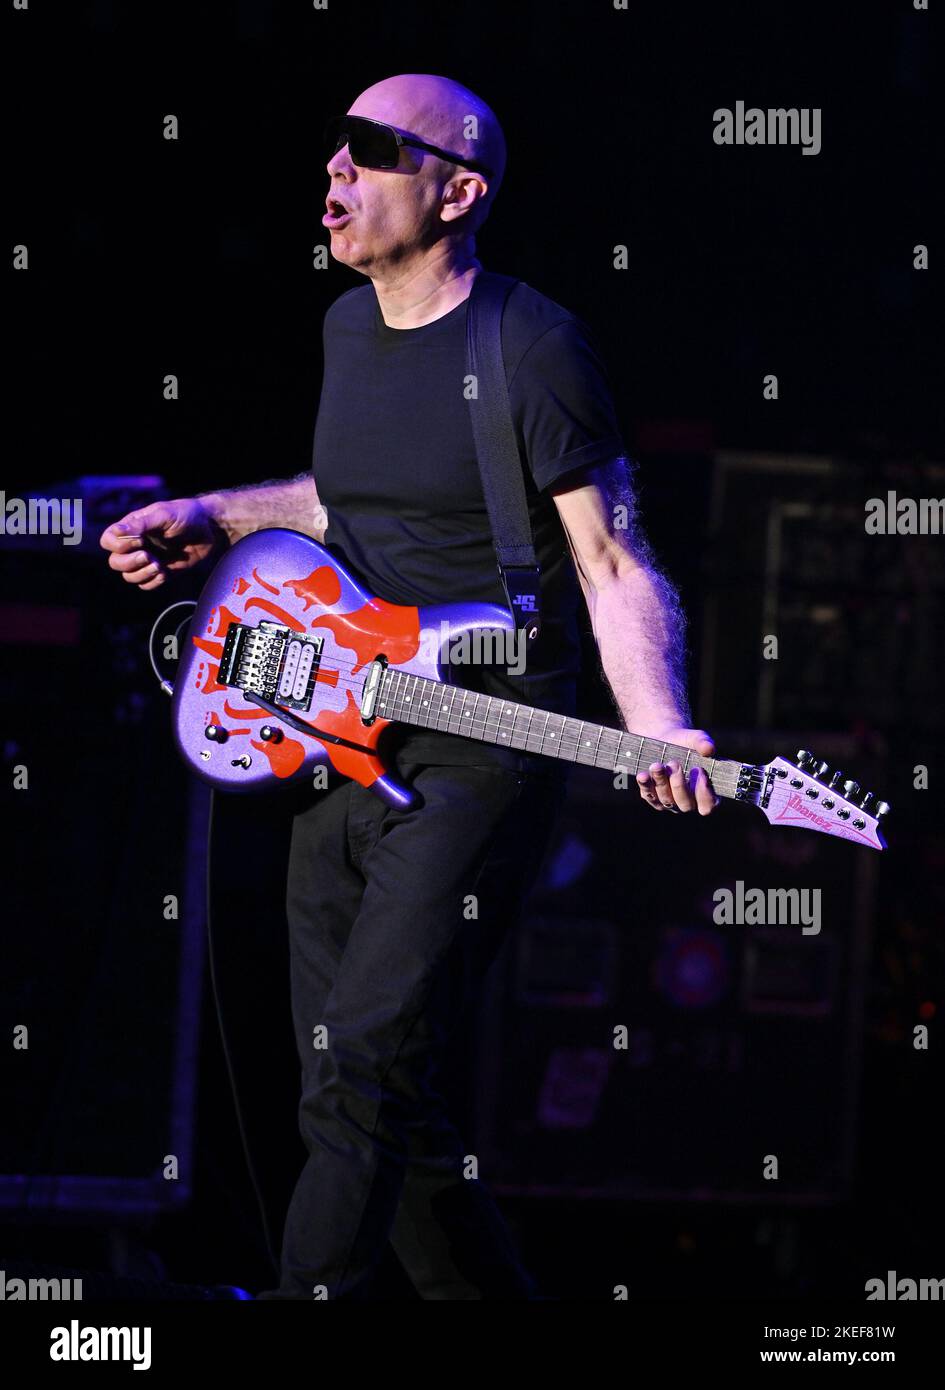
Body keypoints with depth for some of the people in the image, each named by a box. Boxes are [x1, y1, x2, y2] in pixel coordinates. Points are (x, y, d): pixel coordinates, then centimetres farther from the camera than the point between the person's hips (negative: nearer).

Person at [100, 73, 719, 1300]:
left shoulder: (532, 349, -10)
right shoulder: (351, 326, 13)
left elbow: (616, 566, -10)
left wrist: (661, 733, -25)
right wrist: (211, 521, 19)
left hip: (483, 752, -8)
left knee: (365, 1068, -21)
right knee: (395, 1122, 8)